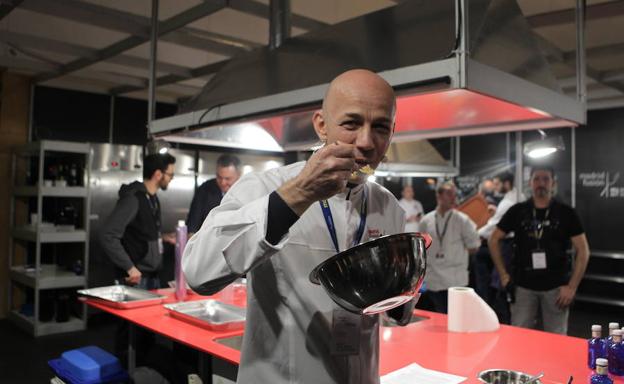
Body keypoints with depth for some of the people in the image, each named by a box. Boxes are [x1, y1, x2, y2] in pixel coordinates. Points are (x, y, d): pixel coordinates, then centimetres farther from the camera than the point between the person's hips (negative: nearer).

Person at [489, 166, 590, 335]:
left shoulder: (566, 213, -1)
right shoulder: (518, 211, 2)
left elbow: (583, 251, -1)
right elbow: (494, 240, 9)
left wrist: (572, 287, -6)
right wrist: (504, 275, 4)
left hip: (556, 287, -1)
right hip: (523, 287, 1)